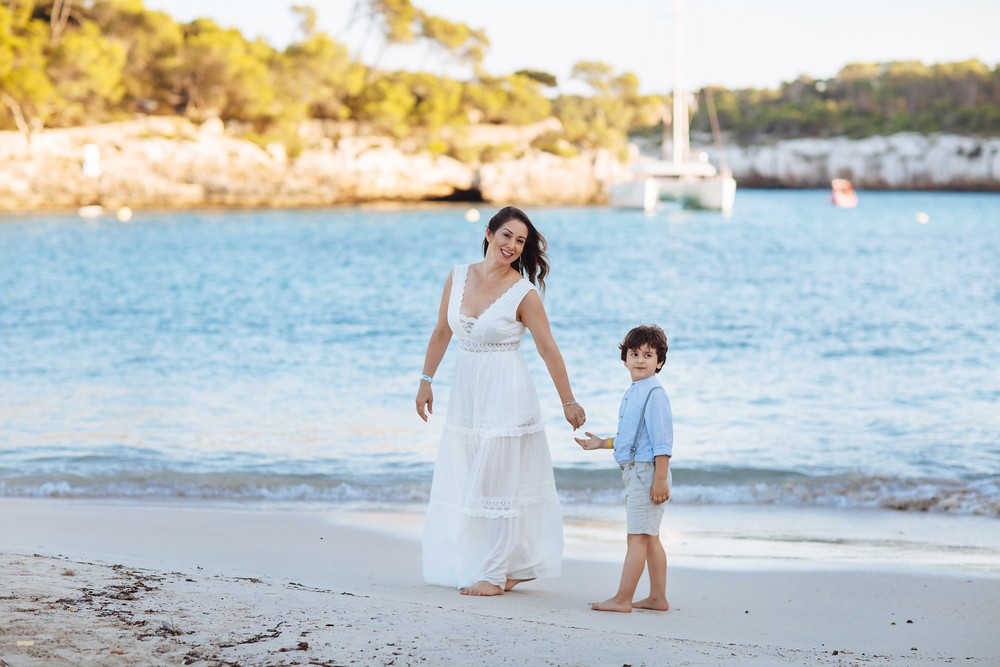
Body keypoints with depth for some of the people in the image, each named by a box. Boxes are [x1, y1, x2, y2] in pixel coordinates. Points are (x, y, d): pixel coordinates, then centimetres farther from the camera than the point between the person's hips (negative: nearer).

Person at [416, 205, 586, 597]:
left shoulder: (524, 293, -11)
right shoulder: (458, 278, 3)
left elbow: (548, 350, -6)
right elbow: (442, 333, 13)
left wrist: (568, 402, -3)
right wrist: (426, 381, 15)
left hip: (505, 396, -6)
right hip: (466, 396, 6)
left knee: (497, 484, -3)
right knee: (460, 483, 10)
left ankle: (495, 575, 6)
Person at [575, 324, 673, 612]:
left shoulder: (654, 393, -16)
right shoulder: (632, 393, 15)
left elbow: (662, 441, -19)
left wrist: (660, 479, -22)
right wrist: (603, 443, 27)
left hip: (647, 472, -10)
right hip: (634, 472, 10)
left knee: (637, 537, -6)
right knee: (649, 537, 14)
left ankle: (622, 599, -4)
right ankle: (658, 597, 20)